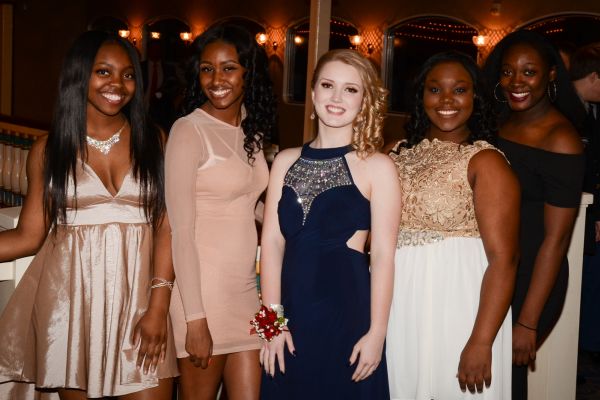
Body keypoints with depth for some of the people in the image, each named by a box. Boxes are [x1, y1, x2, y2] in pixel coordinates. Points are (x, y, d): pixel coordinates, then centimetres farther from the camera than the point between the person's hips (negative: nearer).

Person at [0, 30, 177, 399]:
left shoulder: (153, 141, 4)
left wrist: (158, 305, -12)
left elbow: (167, 226, -3)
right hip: (71, 298, 1)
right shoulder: (50, 149, 5)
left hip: (138, 296, 0)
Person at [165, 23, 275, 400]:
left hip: (247, 287, 6)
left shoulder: (252, 132, 10)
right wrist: (195, 319, -16)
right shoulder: (189, 130, -10)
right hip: (203, 289, -6)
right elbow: (181, 230, -14)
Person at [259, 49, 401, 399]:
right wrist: (273, 318, -2)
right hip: (290, 311, 4)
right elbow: (272, 241, 4)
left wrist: (377, 333, -10)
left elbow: (382, 254, -7)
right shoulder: (286, 161, 8)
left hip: (347, 312, -3)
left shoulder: (377, 167, -4)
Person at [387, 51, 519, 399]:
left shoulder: (485, 161, -10)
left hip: (456, 307, -5)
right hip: (400, 308, 5)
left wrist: (481, 343, -21)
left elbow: (503, 260, -16)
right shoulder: (399, 153, 7)